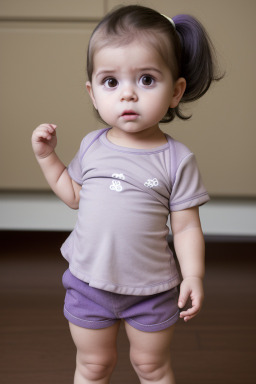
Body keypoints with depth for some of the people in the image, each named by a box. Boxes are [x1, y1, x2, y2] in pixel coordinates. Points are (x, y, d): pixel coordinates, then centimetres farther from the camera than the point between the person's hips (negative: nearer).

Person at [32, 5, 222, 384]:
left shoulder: (177, 160, -15)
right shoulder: (92, 146, -4)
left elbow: (186, 227, -10)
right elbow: (74, 195, 10)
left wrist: (193, 275, -20)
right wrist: (47, 156, 3)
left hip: (151, 288, -2)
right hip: (89, 281, 3)